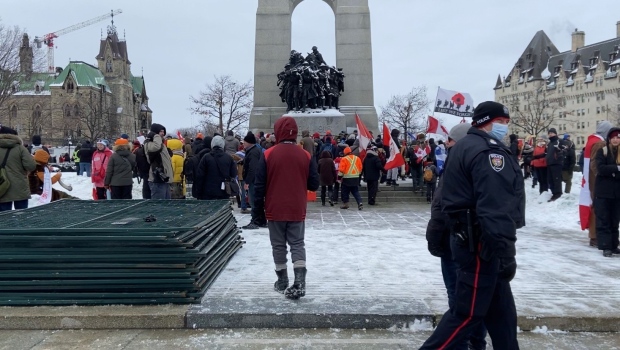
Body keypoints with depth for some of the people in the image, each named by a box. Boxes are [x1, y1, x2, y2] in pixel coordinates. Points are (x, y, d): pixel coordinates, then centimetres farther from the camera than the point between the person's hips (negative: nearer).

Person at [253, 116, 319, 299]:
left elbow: (260, 185, -5)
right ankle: (299, 283, -6)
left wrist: (258, 209, 4)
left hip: (275, 210, -1)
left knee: (278, 245, 11)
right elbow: (314, 185, 1)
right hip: (297, 211, 1)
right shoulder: (306, 156, -3)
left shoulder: (268, 155, -7)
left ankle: (282, 283, 19)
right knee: (297, 244, 7)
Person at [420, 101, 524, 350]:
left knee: (500, 307, 17)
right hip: (481, 242, -11)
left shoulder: (465, 146, 18)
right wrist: (505, 252, -24)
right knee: (469, 311, -3)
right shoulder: (488, 151, -16)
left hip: (468, 238, 11)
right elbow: (496, 208, -25)